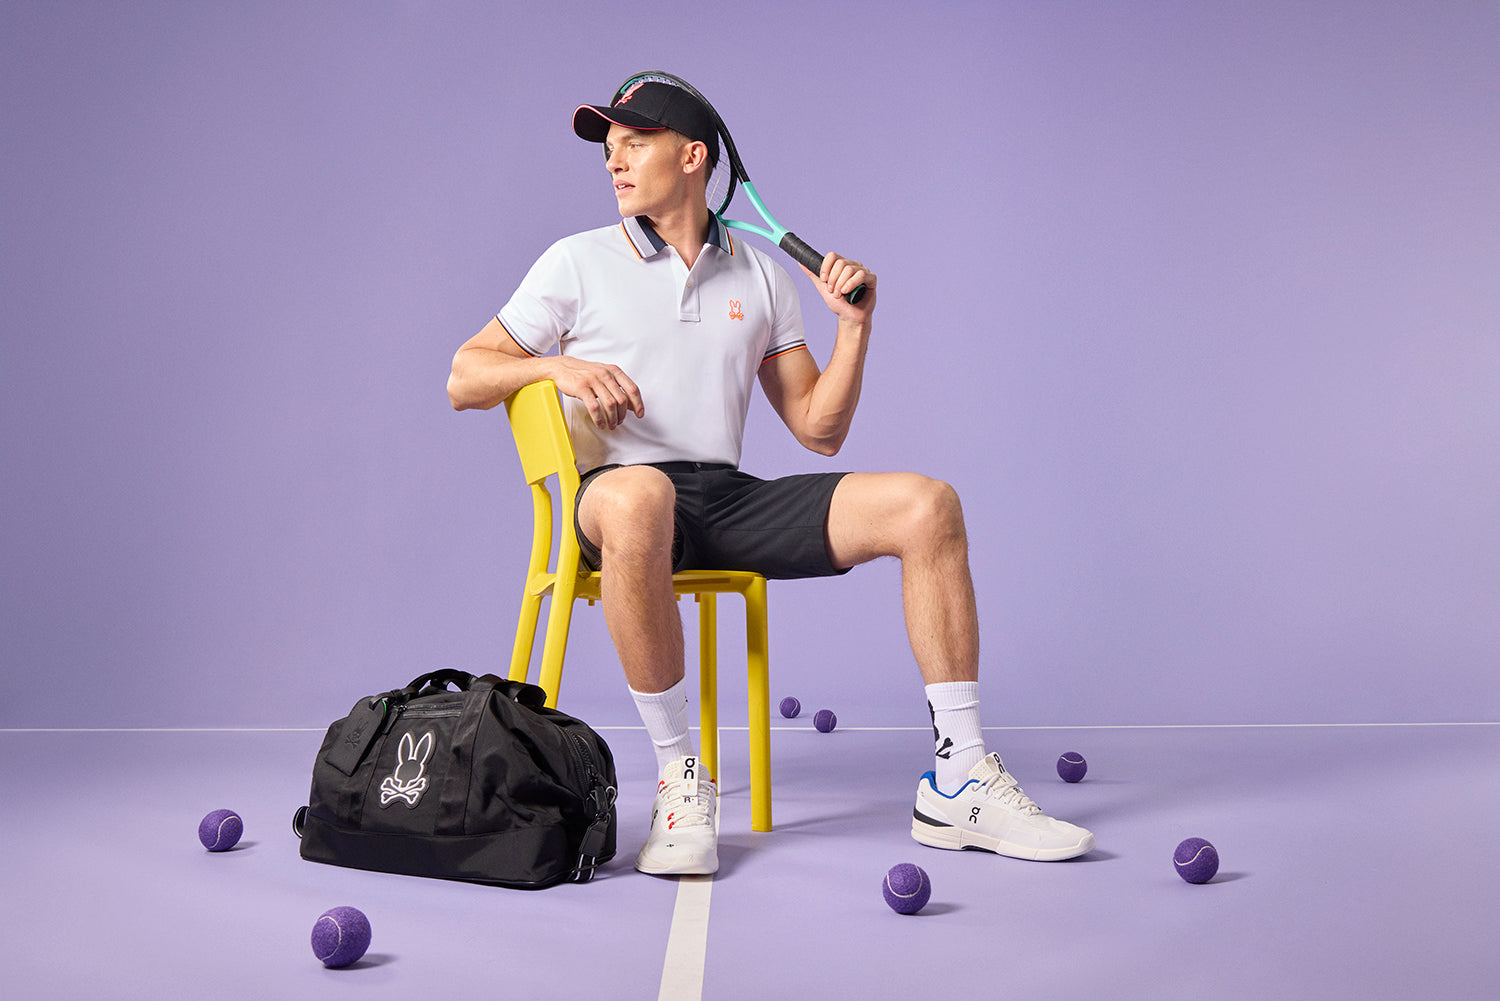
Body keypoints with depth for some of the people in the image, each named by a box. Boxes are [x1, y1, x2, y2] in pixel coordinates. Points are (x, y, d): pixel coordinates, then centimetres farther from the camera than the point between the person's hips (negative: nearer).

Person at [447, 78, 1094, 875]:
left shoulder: (759, 276, 17)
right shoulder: (577, 262, 9)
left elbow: (819, 429, 16)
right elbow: (463, 379, 7)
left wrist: (854, 324, 4)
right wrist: (558, 364, -10)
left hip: (731, 501, 4)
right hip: (624, 497, -3)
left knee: (926, 504, -14)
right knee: (638, 495, -42)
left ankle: (955, 783, -11)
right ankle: (679, 777, -26)